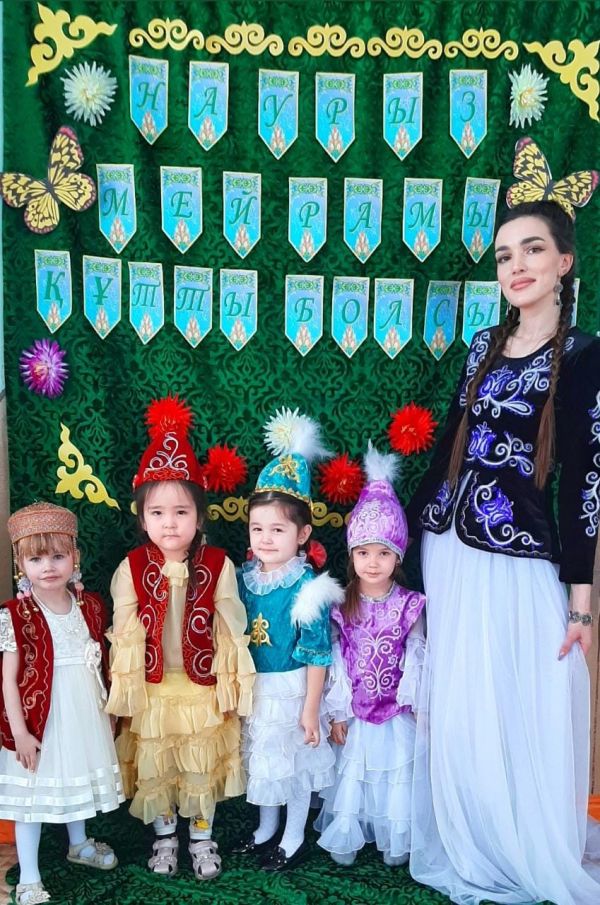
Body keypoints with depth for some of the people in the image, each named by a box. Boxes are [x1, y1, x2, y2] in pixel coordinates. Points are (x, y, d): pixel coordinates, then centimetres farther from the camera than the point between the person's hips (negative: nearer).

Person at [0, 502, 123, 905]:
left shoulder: (91, 606, -3)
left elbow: (101, 663, 7)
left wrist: (108, 709, 11)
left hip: (86, 712, 5)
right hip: (40, 717, -4)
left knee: (79, 778, 23)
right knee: (32, 794, 6)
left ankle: (79, 844, 48)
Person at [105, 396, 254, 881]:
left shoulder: (219, 566, -13)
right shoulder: (131, 569, -11)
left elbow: (230, 630, -6)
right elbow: (124, 634, -4)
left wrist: (230, 686, -2)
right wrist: (127, 688, -1)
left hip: (203, 689, -1)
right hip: (152, 690, 1)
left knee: (203, 768, 15)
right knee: (154, 767, 17)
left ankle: (202, 837, 38)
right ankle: (164, 835, 42)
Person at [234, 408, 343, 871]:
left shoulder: (307, 586, -21)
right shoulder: (244, 578, -5)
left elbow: (317, 653, -17)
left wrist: (311, 708, -15)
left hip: (290, 689, -5)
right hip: (252, 688, 5)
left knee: (294, 763, 13)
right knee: (261, 759, 22)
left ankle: (294, 839, 35)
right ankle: (266, 829, 44)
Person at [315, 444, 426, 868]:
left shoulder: (410, 606, -6)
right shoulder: (341, 607, -5)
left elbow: (415, 660, -2)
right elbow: (336, 662, -3)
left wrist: (416, 707, -2)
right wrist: (337, 713, -2)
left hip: (397, 713, 0)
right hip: (355, 713, 0)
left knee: (396, 775, 10)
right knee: (352, 773, 10)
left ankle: (395, 840, 28)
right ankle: (346, 837, 28)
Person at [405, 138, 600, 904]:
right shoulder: (484, 347, 9)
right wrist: (402, 532, 12)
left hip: (518, 566, -5)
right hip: (447, 556, 6)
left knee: (519, 724, 6)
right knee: (453, 719, 14)